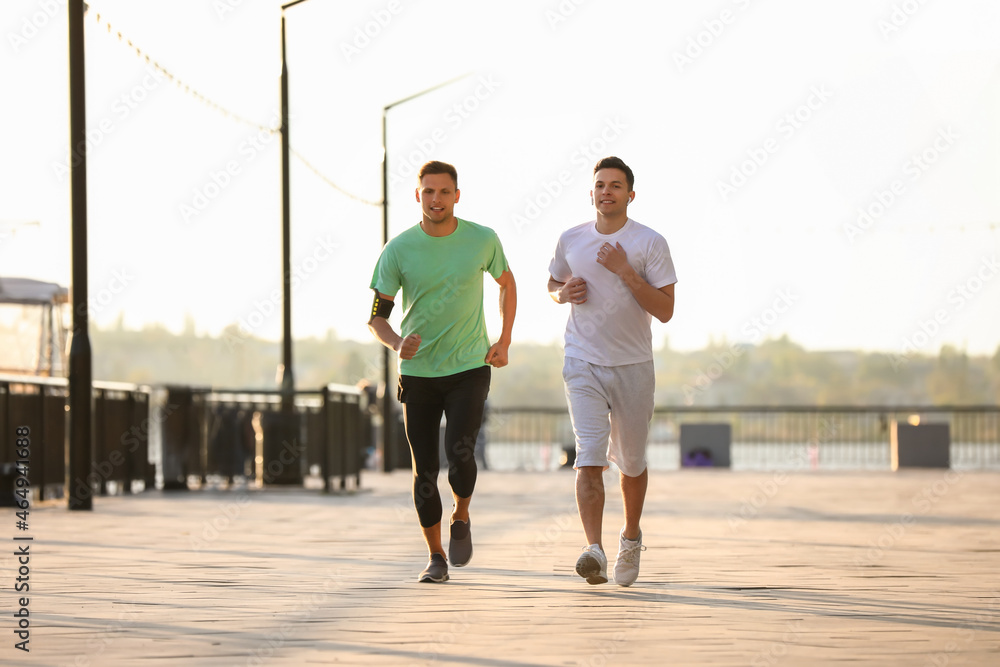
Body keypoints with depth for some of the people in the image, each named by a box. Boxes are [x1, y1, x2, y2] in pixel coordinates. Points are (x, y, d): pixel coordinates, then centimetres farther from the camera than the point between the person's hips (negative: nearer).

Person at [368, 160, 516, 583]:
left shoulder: (482, 240, -3)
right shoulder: (399, 250, -6)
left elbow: (506, 283, 17)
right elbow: (377, 316, -2)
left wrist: (504, 342, 8)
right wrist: (396, 343, -23)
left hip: (469, 369, -1)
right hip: (418, 373, 1)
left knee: (460, 452, -20)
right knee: (425, 469, 1)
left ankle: (461, 518, 11)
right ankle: (436, 557, 17)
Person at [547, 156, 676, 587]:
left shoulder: (649, 243, -5)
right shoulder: (571, 240, 5)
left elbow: (665, 310, -10)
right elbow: (552, 284, 23)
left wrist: (625, 271, -18)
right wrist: (564, 292, -1)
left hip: (633, 365, -1)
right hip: (583, 363, 1)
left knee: (631, 462, 11)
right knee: (589, 458, -16)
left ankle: (631, 537, 36)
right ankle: (594, 551, -25)